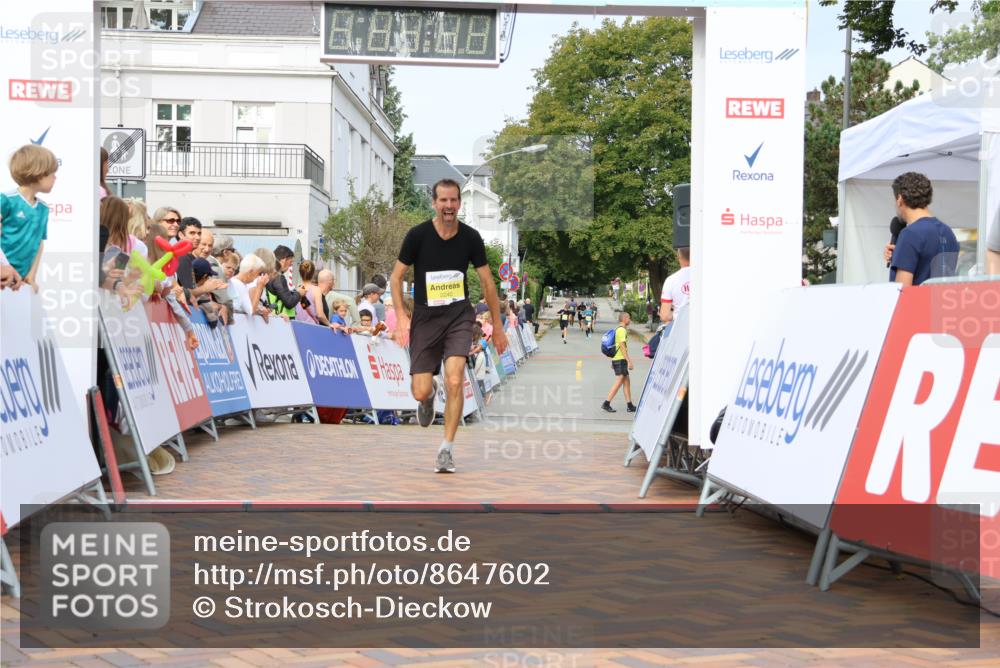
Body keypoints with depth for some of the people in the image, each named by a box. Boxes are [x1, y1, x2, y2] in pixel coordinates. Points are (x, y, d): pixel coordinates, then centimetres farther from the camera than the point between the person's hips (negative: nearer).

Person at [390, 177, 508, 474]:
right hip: (424, 318, 0)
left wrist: (497, 327, 9)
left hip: (459, 316, 0)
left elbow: (488, 282, 8)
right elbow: (396, 277, 1)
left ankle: (446, 449, -4)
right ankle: (429, 394, 36)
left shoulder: (470, 237, -2)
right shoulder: (418, 235, -7)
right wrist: (401, 316, -11)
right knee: (420, 392, -4)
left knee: (454, 382, -18)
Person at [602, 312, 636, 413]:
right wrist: (629, 361, -21)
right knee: (619, 382, -9)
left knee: (627, 382, 10)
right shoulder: (622, 330, -13)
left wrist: (613, 362, 24)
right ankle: (606, 403, -9)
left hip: (616, 359, 10)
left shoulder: (617, 329, 17)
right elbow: (622, 347, -20)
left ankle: (629, 405, 10)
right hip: (620, 360, -10)